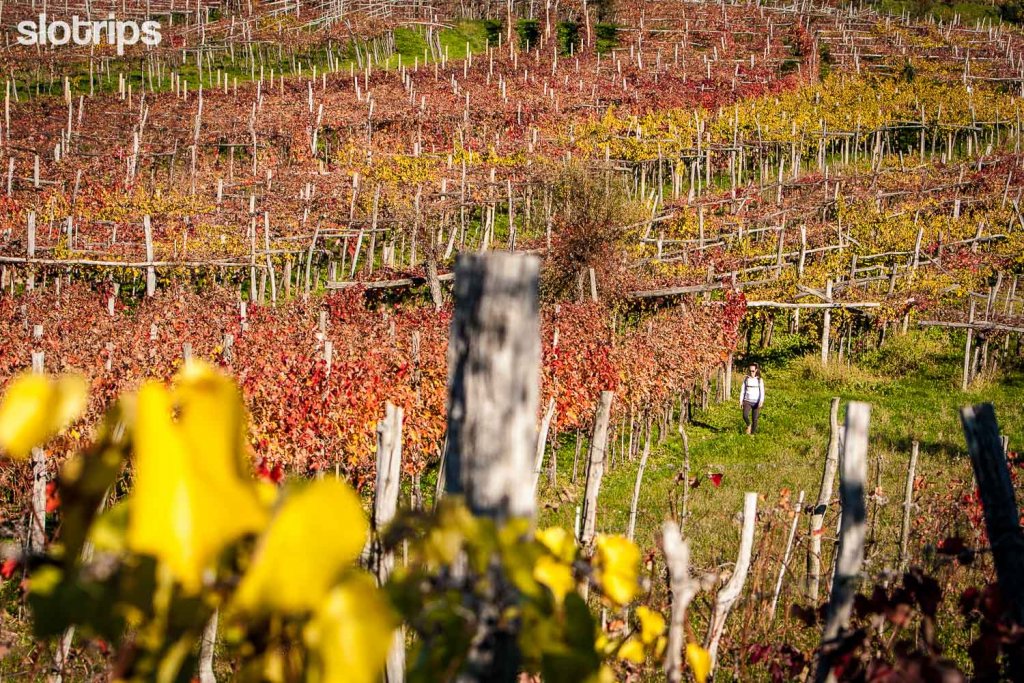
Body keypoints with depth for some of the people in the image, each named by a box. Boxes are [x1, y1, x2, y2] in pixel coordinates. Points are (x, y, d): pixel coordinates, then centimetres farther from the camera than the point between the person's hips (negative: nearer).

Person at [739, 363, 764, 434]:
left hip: (756, 402, -1)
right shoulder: (746, 379, 6)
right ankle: (748, 425, 8)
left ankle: (752, 433, 10)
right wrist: (741, 401, 5)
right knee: (745, 415, -21)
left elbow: (762, 391, -4)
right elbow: (742, 390, 10)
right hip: (747, 401, 1)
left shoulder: (759, 380, 1)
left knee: (754, 419, -2)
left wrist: (761, 401, -17)